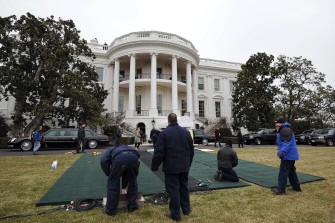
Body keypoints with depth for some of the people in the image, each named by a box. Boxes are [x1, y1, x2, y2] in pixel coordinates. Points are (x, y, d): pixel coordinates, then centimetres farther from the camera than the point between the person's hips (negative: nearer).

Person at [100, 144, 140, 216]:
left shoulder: (110, 150, 37)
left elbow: (103, 160, 12)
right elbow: (127, 172, 50)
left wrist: (109, 174, 23)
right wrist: (124, 184, 61)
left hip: (119, 158, -4)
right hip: (134, 157, 4)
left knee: (112, 183, 18)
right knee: (133, 181, 28)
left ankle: (111, 210, 30)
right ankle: (132, 205, 37)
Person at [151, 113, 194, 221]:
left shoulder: (164, 133, -12)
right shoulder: (186, 132, 4)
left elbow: (159, 152, -15)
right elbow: (191, 150, 12)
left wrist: (155, 166, -3)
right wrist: (188, 163, 24)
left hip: (171, 167, -5)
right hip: (184, 166, 5)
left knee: (173, 189, 4)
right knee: (184, 187, 19)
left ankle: (175, 214, 12)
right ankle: (186, 209, 32)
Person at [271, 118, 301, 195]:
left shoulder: (285, 130, -15)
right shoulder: (282, 130, 18)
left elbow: (287, 142, -25)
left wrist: (282, 152, -31)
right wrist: (281, 151, 30)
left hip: (288, 155, -11)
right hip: (291, 155, 11)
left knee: (283, 172, -9)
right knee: (291, 171, 19)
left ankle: (281, 189, -7)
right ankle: (296, 187, 29)